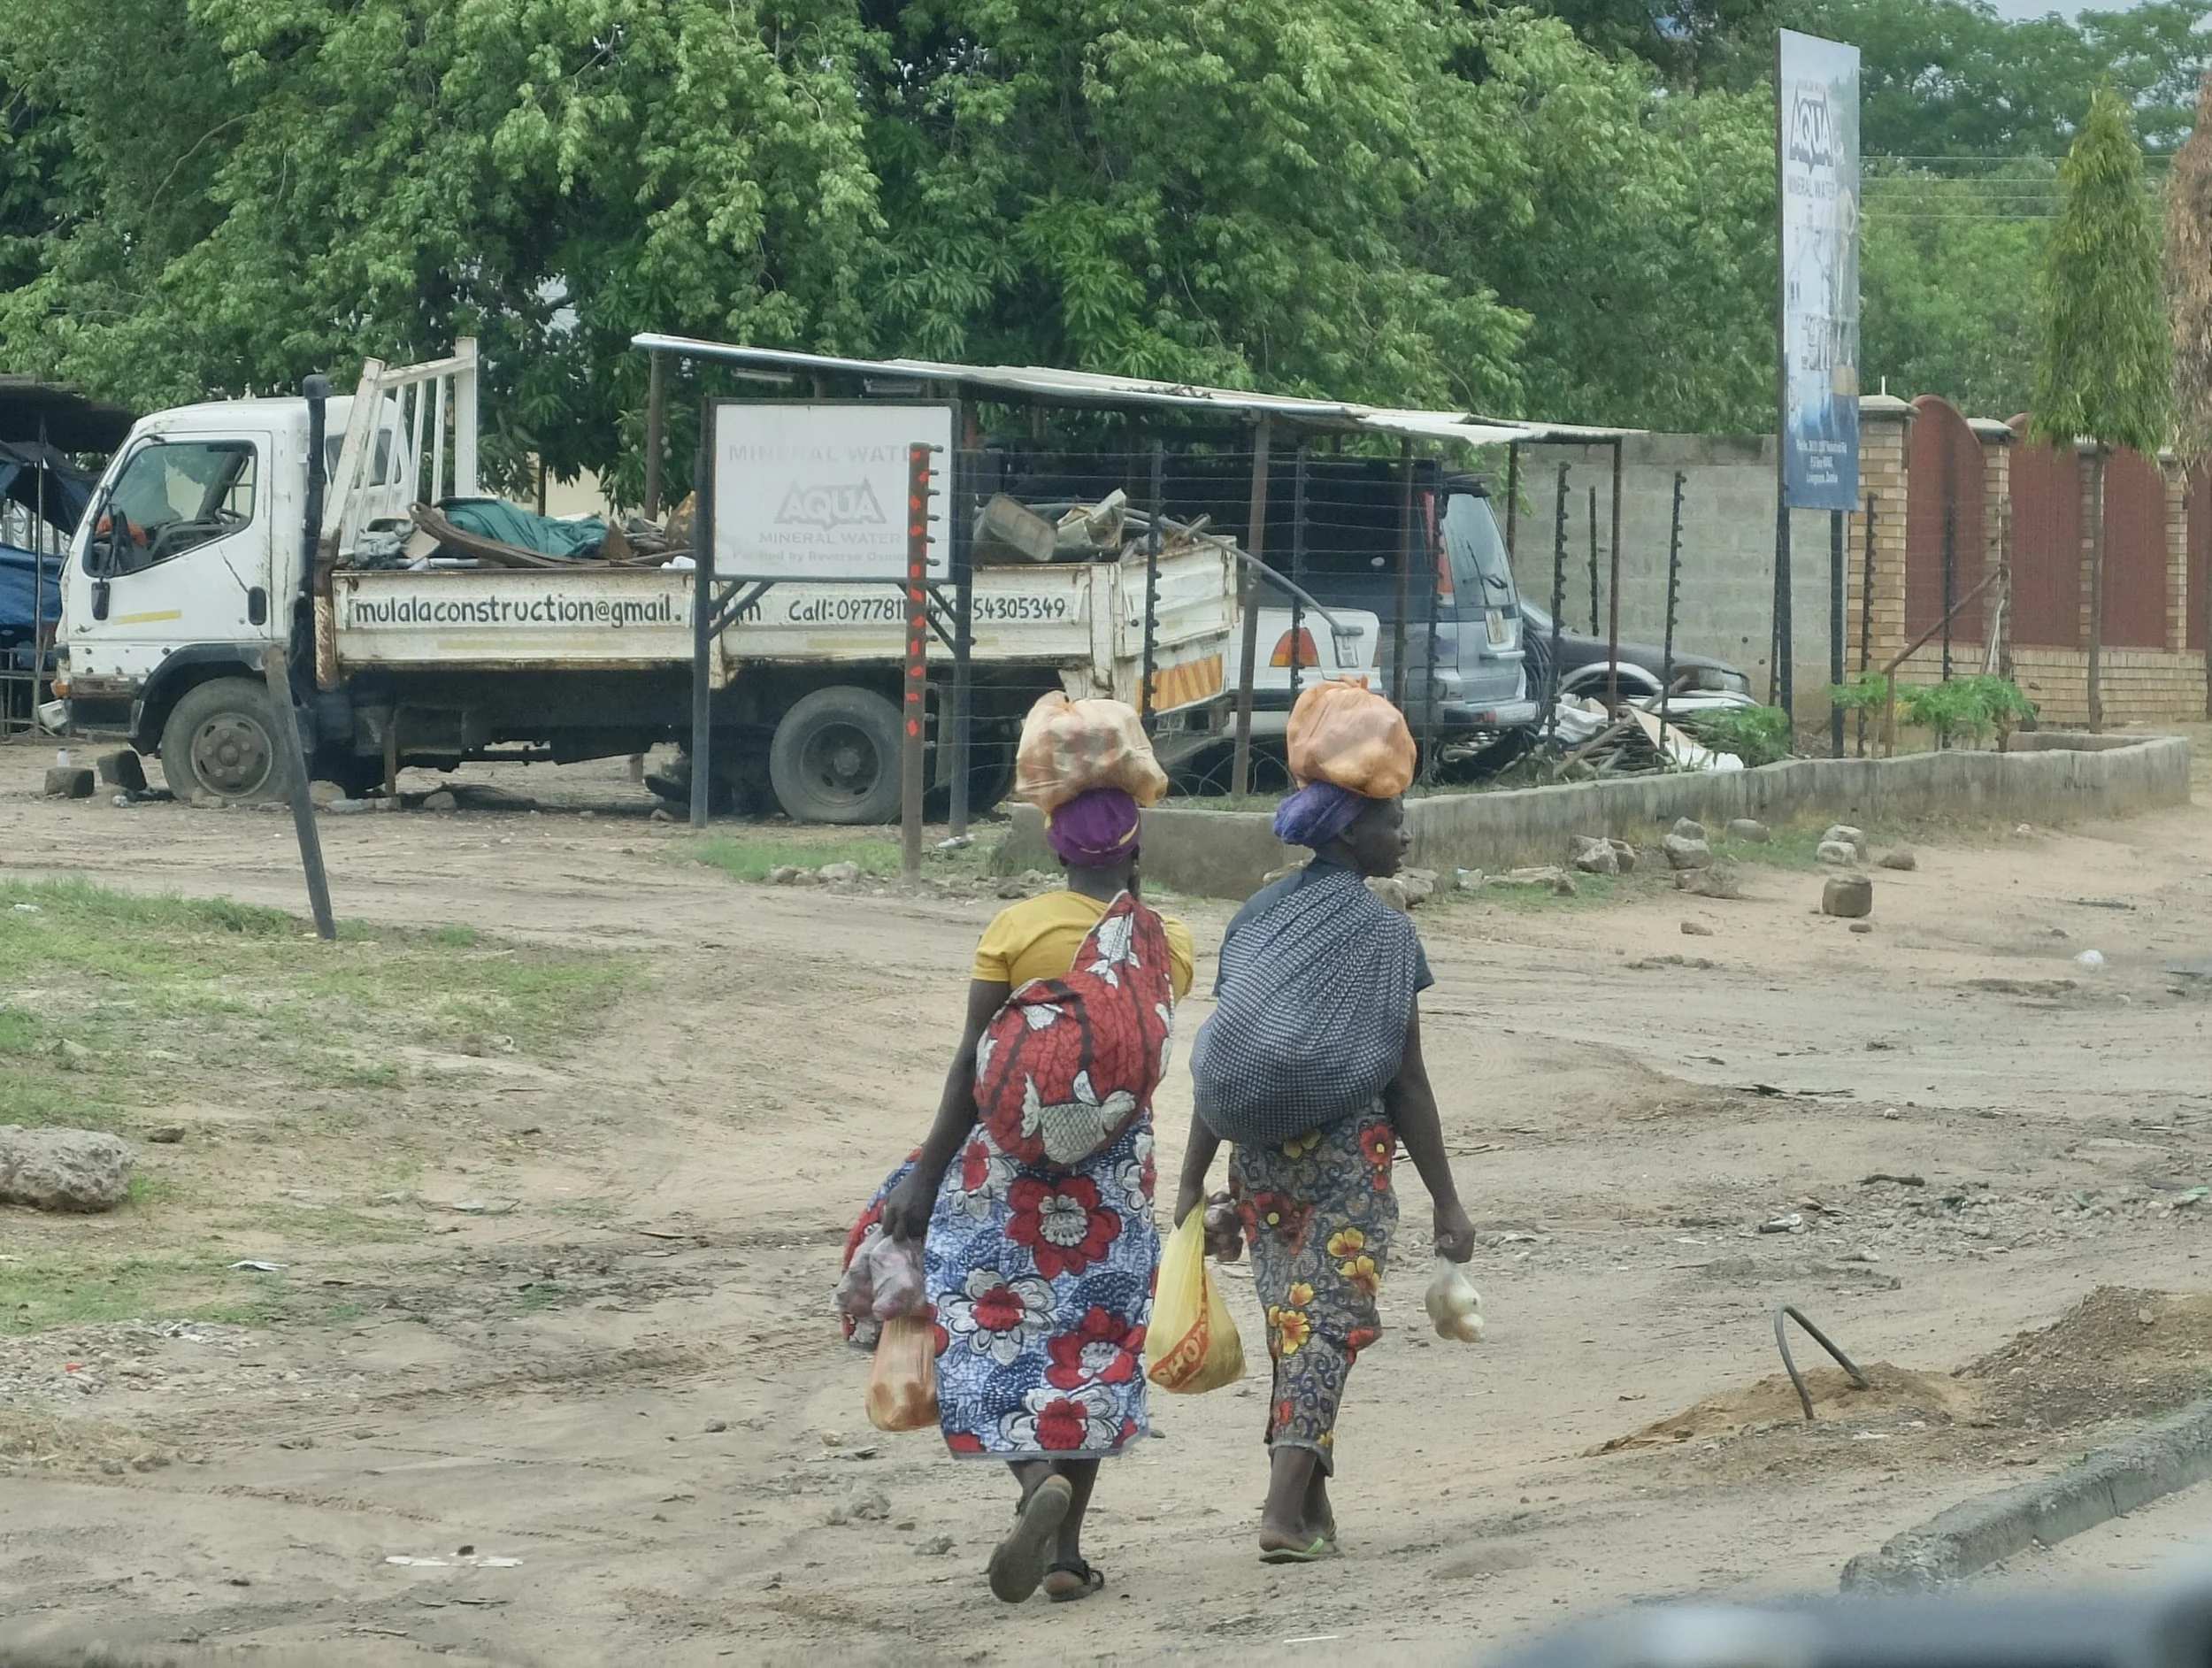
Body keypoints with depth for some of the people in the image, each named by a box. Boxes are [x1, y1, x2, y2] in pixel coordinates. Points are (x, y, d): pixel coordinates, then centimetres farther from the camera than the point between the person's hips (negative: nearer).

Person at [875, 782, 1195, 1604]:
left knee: (998, 1334, 4)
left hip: (1012, 1153, -2)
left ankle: (1042, 1482, -23)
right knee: (1091, 1345, 10)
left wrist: (925, 1176, -6)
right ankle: (1066, 1551, 8)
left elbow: (973, 1063, -10)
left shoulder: (1015, 929, -7)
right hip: (1118, 1166, 2)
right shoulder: (1168, 943, -1)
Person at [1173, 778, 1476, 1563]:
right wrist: (1446, 1201, -3)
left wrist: (1194, 1181, 10)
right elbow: (1407, 1083, -8)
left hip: (1259, 1150, 6)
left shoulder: (1256, 916, 8)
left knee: (1292, 1322, 14)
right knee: (1330, 1323, -3)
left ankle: (1312, 1507, 19)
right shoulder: (1383, 931, -8)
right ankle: (1285, 1507, -14)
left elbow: (1220, 1058, 7)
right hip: (1347, 1146, -5)